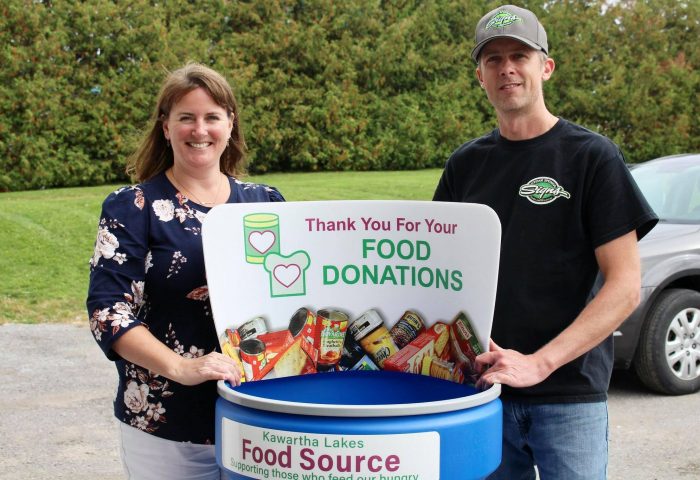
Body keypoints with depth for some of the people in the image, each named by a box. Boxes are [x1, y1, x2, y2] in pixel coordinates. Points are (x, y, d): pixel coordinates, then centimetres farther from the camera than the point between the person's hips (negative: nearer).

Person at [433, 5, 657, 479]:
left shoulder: (592, 155, -4)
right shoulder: (465, 164, 8)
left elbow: (625, 286, -9)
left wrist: (539, 363, -19)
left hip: (568, 393, -3)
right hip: (480, 387, 4)